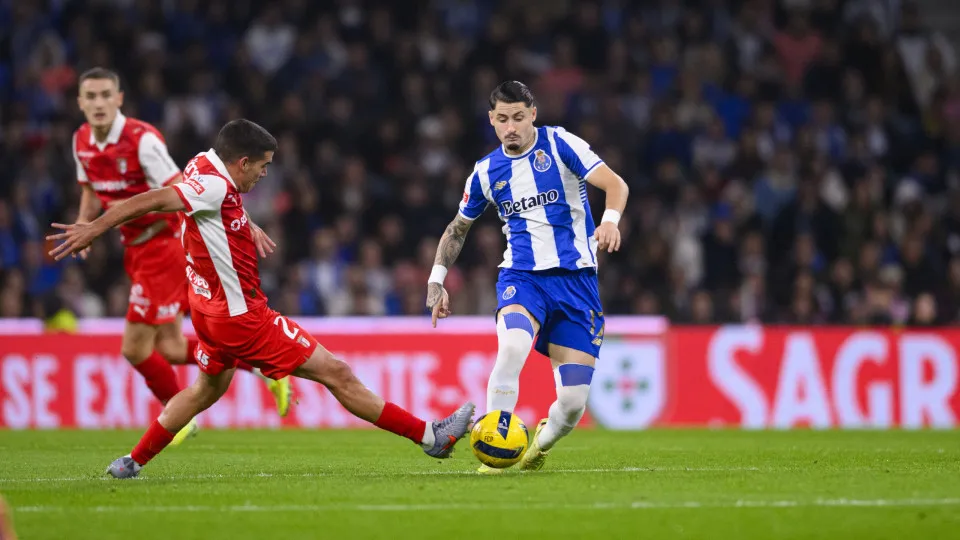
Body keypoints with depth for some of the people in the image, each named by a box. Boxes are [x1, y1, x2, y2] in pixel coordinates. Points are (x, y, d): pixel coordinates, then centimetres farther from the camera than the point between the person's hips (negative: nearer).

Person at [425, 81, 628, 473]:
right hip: (521, 277, 1)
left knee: (573, 403, -6)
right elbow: (457, 229, 23)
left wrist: (610, 219, -32)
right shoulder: (486, 172, 7)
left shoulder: (559, 145, -3)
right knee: (513, 346, -34)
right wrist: (436, 280, 15)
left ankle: (541, 441, 29)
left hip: (575, 278, -1)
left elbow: (615, 184, -11)